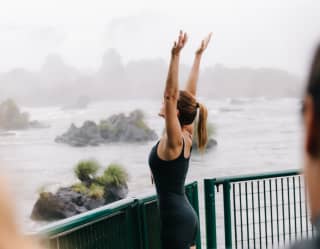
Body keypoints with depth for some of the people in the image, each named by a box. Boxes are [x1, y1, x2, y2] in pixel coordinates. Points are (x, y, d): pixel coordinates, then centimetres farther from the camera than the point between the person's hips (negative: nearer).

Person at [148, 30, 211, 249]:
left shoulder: (174, 140, -15)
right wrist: (198, 56, 18)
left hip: (176, 219, -9)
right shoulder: (186, 137, 6)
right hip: (187, 216, 9)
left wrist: (175, 56, -34)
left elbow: (170, 94, -27)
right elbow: (190, 93, 12)